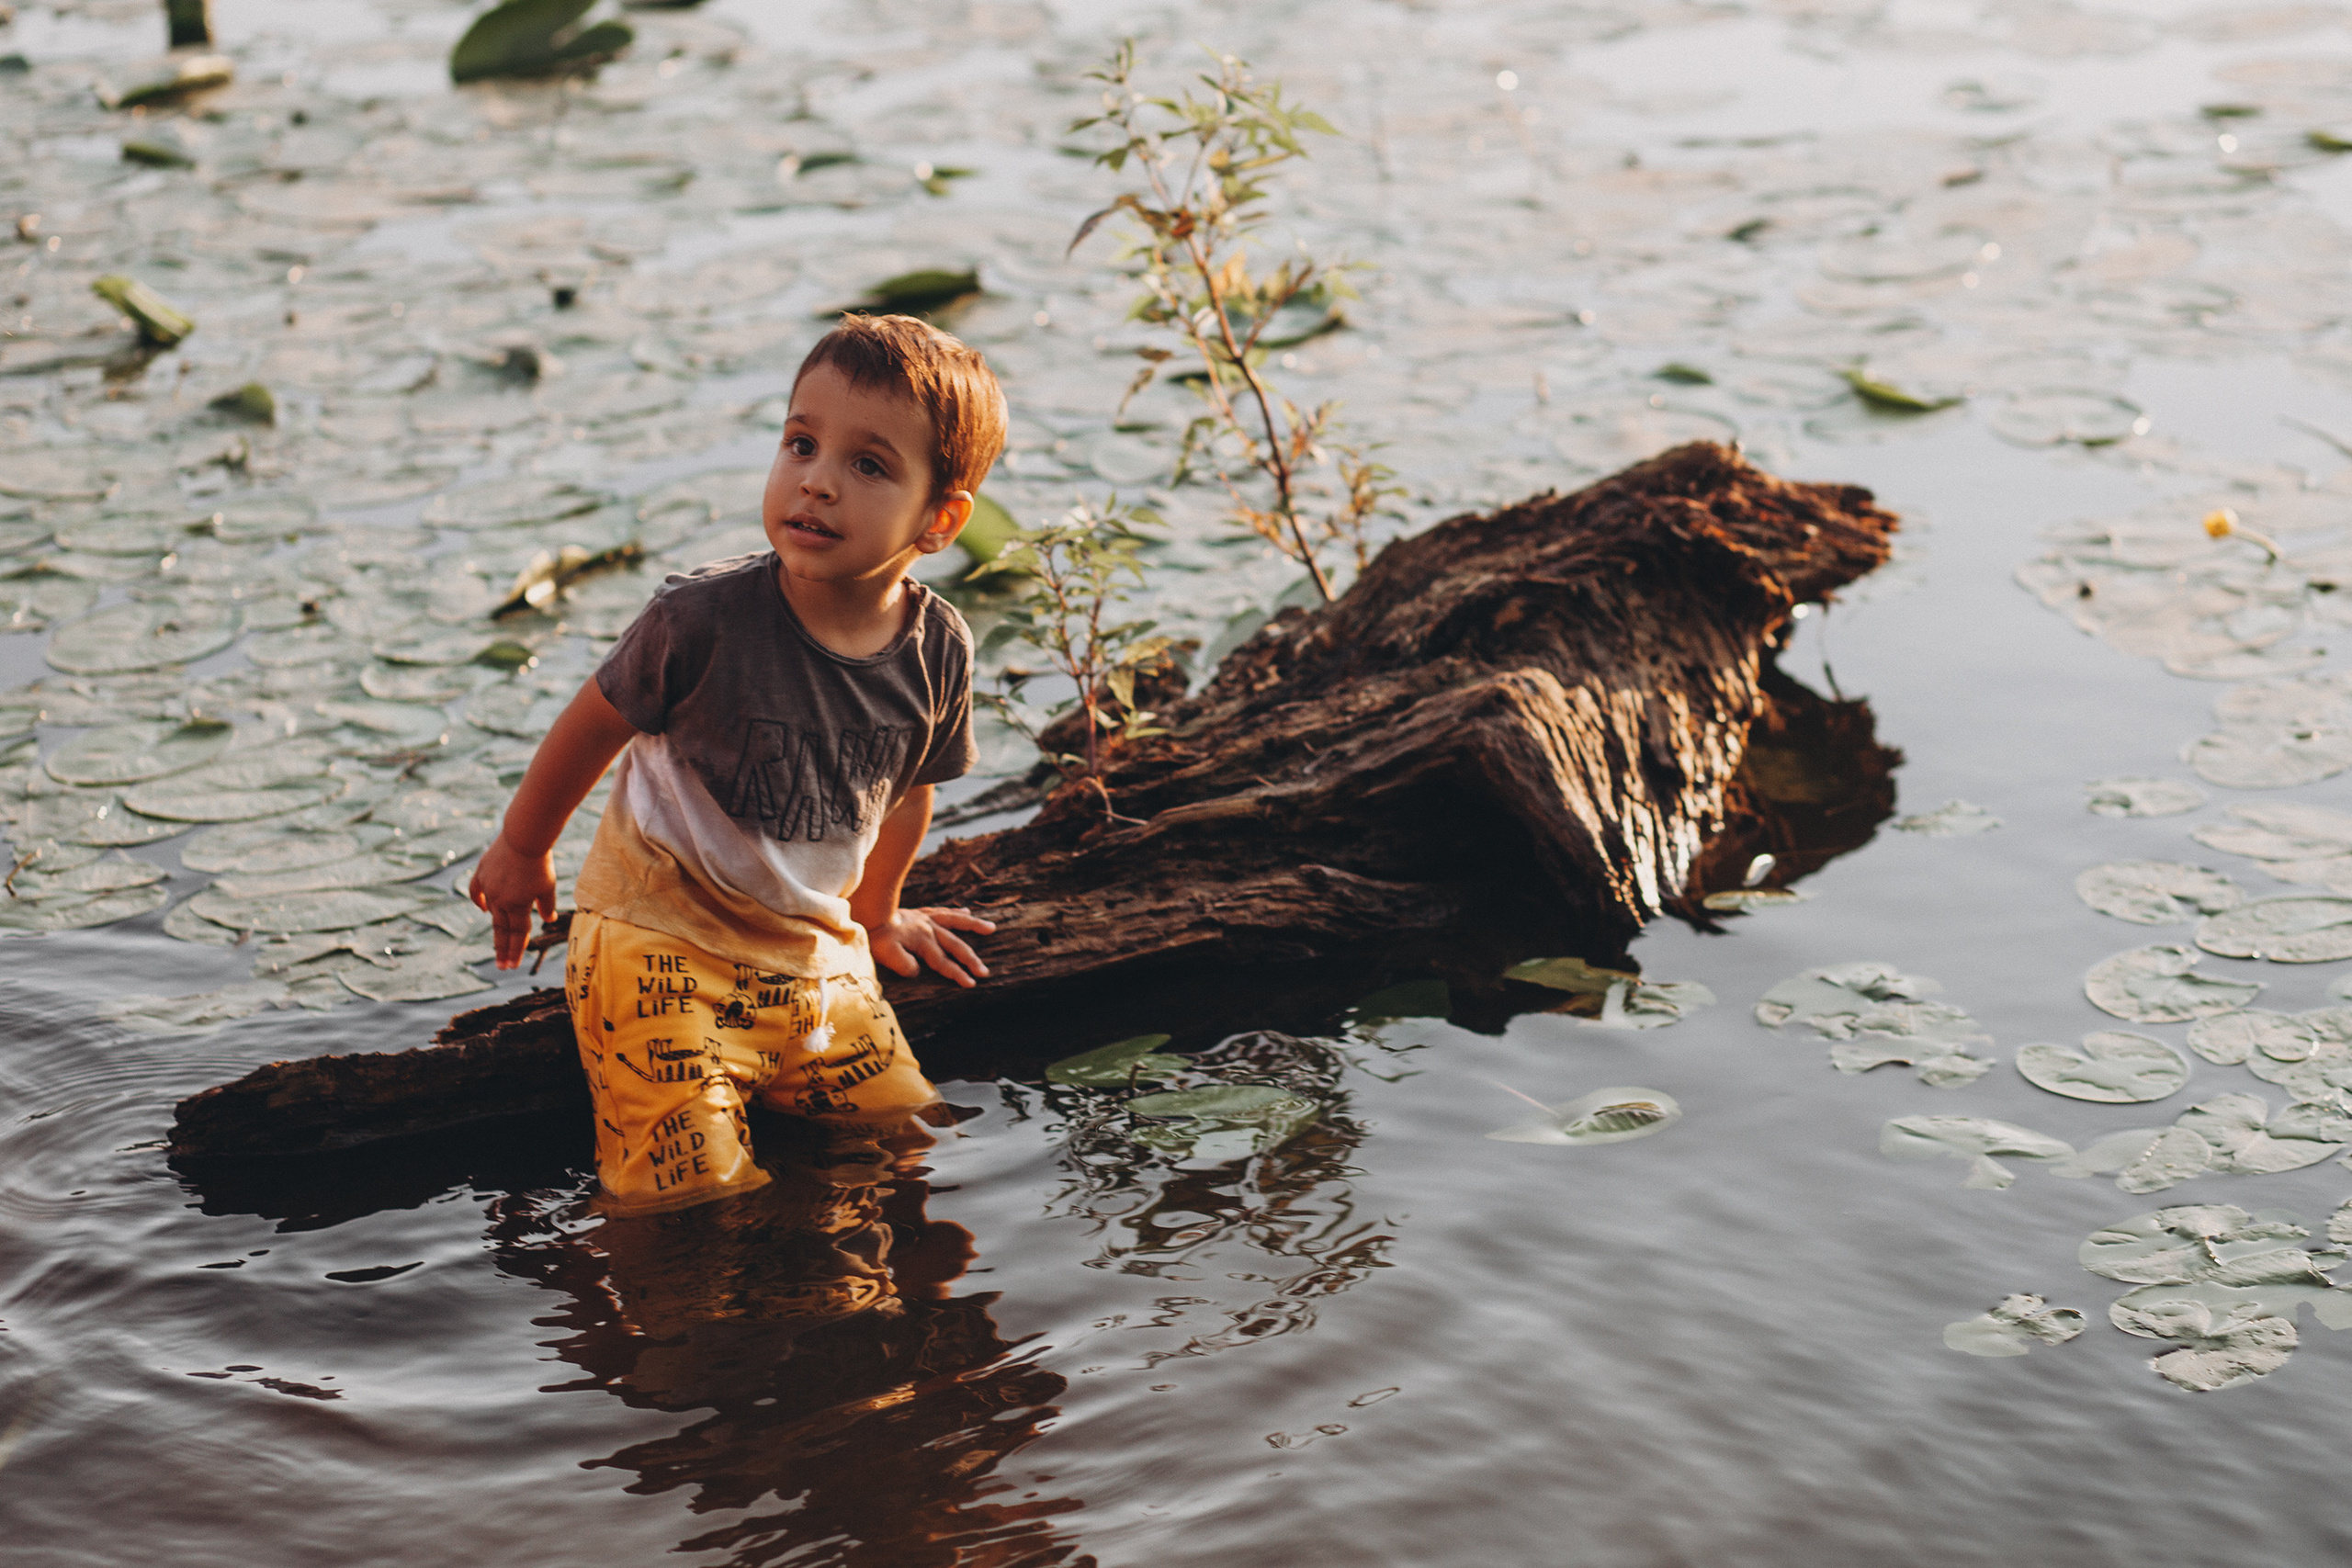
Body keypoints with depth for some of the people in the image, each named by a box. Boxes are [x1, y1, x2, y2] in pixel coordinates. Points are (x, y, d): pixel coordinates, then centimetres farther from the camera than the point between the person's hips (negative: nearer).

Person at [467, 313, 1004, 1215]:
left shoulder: (938, 651, -12)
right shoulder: (705, 619, -25)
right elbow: (593, 728, -7)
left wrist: (877, 912, 25)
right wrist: (522, 850, 8)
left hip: (813, 949, 5)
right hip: (662, 938, -4)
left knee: (901, 1134, 14)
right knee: (694, 1192, -11)